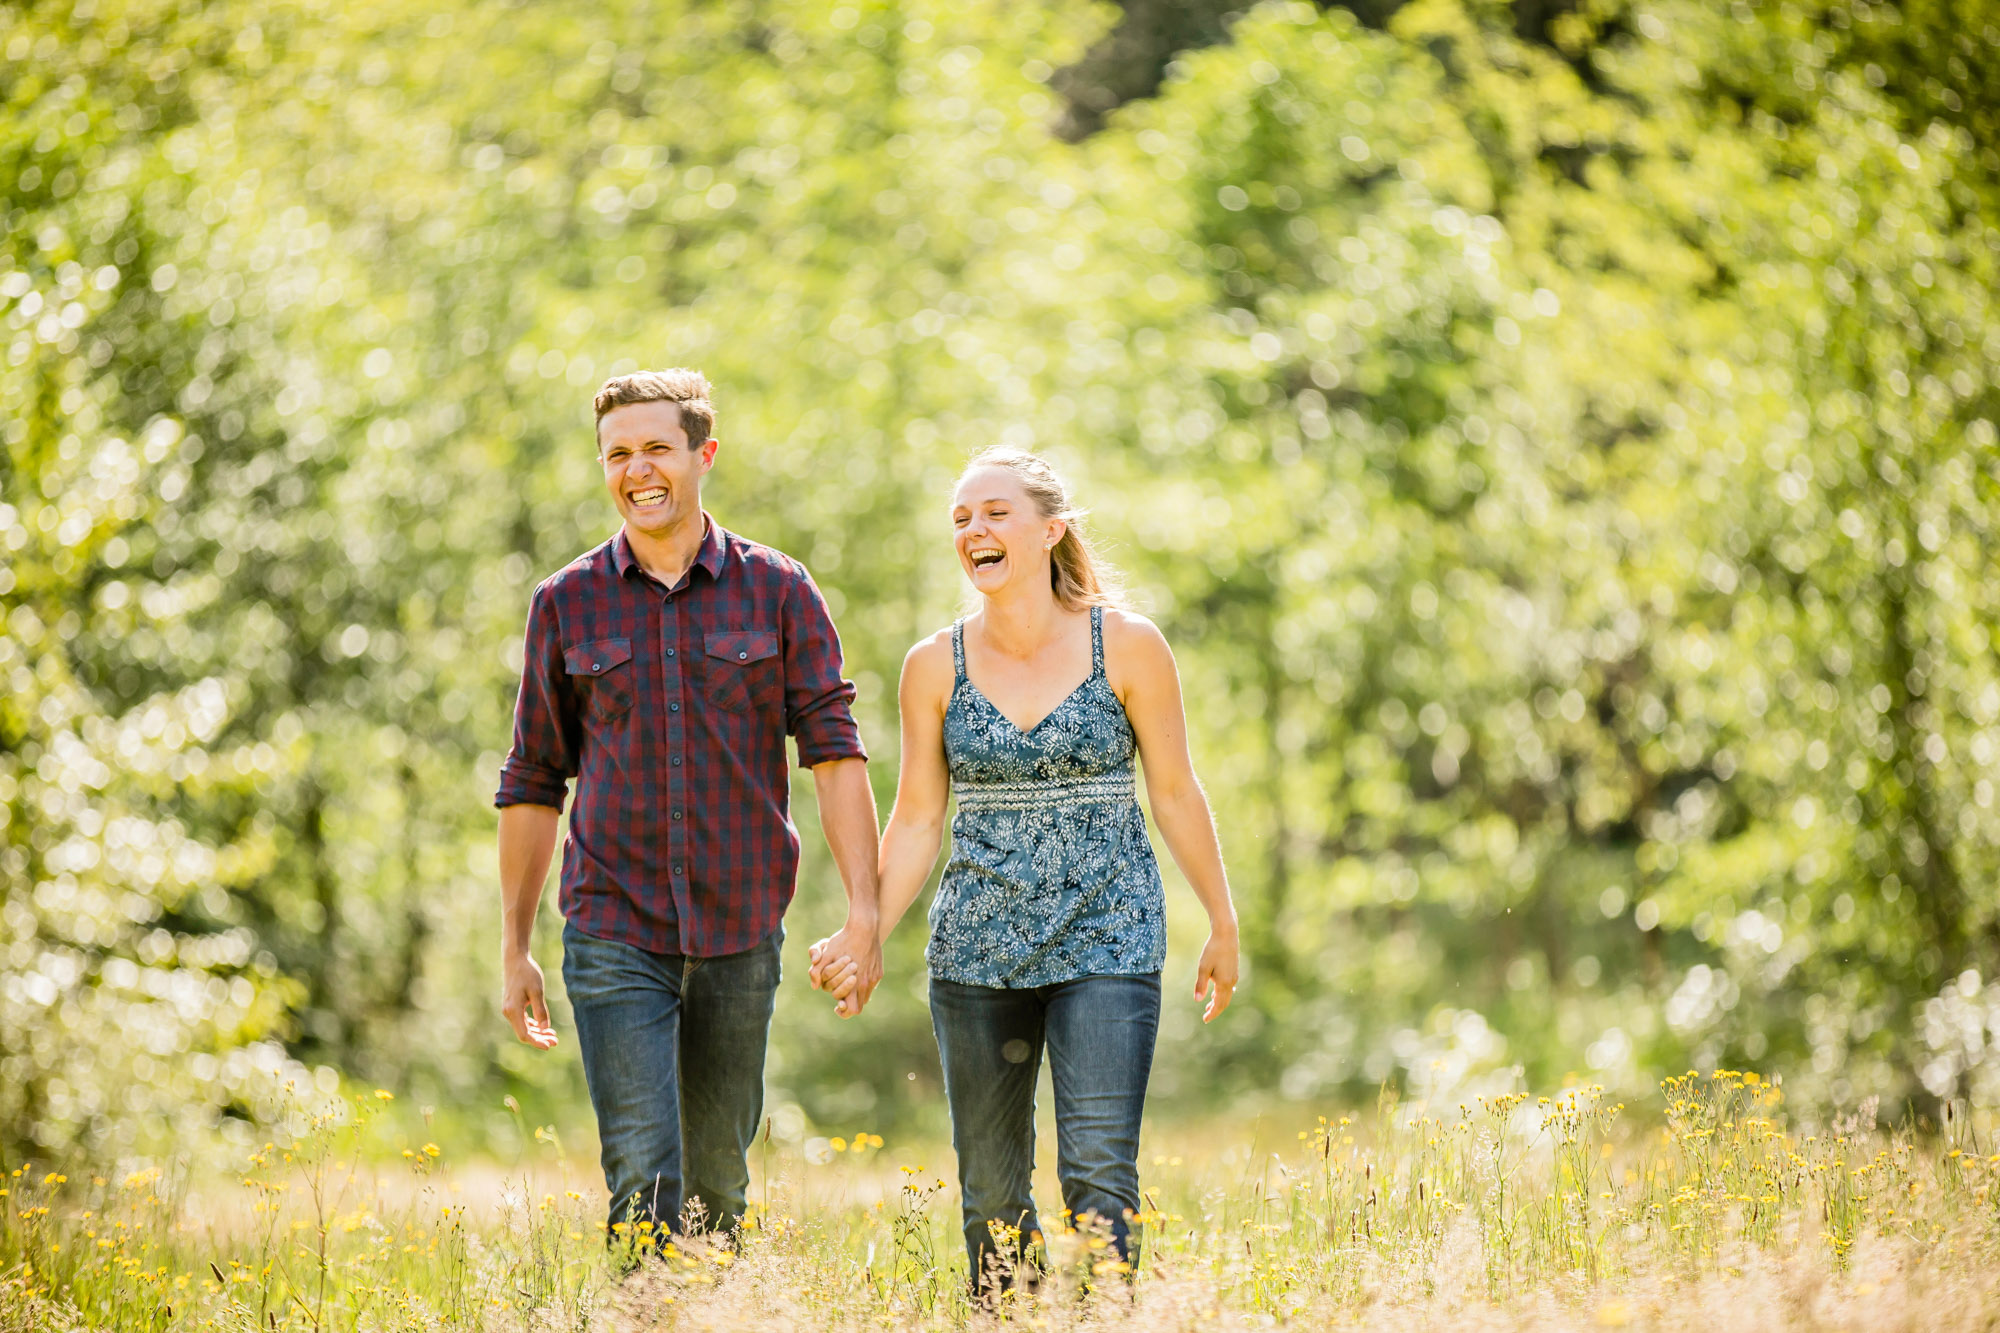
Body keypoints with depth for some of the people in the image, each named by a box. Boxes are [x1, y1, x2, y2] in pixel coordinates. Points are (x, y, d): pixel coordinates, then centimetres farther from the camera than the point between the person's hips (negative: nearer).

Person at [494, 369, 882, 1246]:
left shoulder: (777, 591, 3)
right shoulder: (566, 604, 5)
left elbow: (835, 752, 0)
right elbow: (533, 785, 11)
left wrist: (864, 914, -10)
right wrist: (514, 949, 9)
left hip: (740, 935, 1)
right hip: (613, 933, -1)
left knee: (717, 1184, 8)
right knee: (643, 1179, -12)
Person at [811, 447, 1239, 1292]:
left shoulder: (1125, 646, -3)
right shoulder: (935, 666, 2)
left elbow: (1175, 793, 4)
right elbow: (917, 822, 6)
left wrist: (1222, 924, 7)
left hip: (1107, 938, -3)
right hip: (976, 949, 3)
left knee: (1099, 1173, -13)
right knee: (990, 1189, 7)